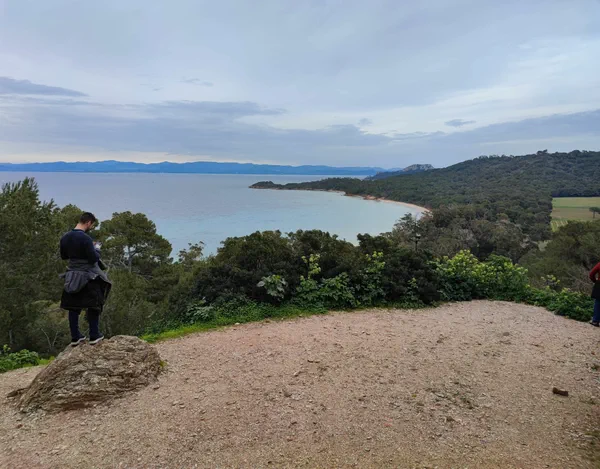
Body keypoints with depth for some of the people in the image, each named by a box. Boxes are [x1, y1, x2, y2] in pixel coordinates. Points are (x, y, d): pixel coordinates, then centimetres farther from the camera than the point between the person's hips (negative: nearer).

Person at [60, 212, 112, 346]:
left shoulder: (65, 238, 4)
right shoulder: (85, 238, -19)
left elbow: (63, 256, 15)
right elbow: (94, 258, -19)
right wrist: (97, 249, 0)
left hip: (72, 276, 7)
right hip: (88, 276, -7)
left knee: (73, 307, 9)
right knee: (94, 306, 4)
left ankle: (75, 337, 15)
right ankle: (94, 336, 7)